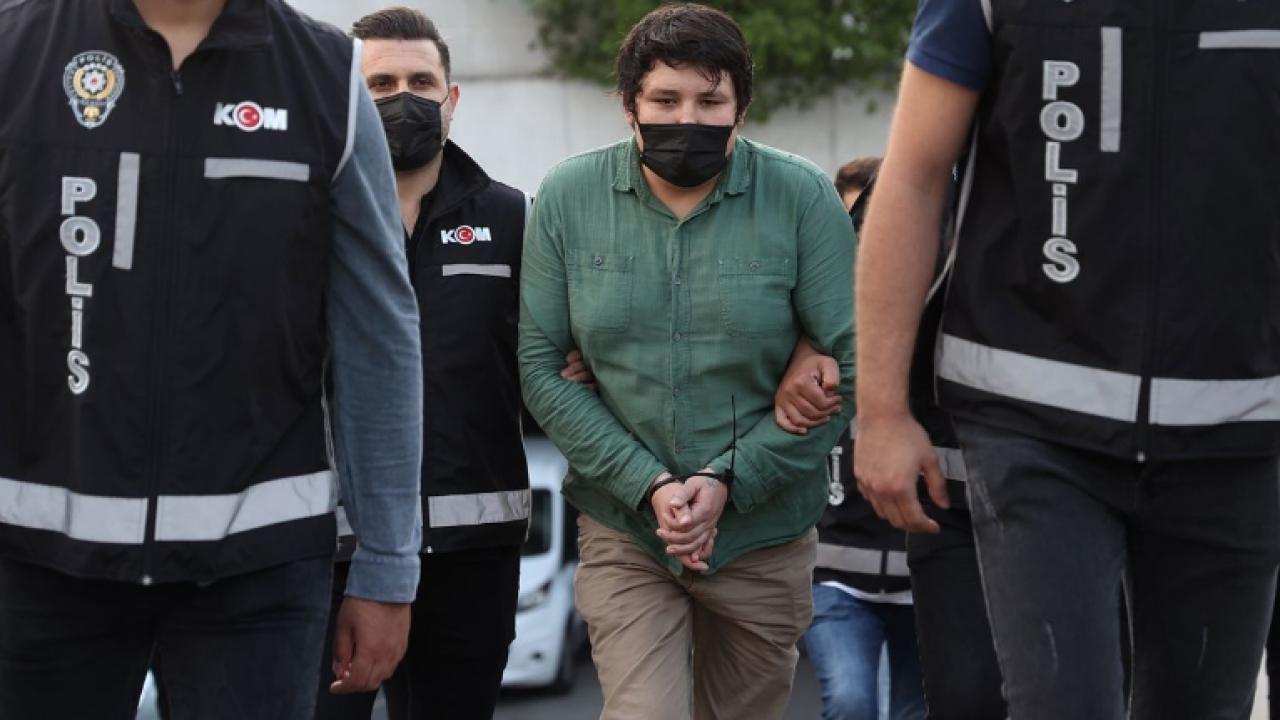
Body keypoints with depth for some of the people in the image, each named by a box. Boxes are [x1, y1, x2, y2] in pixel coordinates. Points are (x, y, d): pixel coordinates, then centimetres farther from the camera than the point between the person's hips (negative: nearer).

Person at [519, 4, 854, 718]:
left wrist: (731, 480, -15)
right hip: (623, 532, 0)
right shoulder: (569, 198, -3)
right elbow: (541, 366, -3)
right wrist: (647, 485, -14)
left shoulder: (803, 198, -7)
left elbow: (852, 366, -8)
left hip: (763, 531, 0)